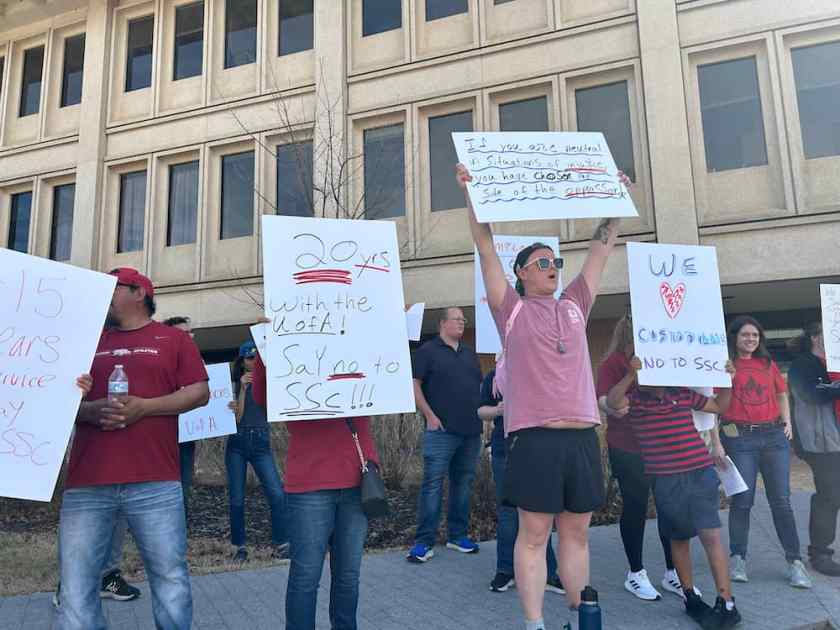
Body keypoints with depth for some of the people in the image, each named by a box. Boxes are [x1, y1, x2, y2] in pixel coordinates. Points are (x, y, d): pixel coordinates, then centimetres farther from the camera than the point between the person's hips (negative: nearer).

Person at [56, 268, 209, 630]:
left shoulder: (174, 339, 9)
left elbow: (199, 393, 1)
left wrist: (144, 407, -11)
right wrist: (89, 410, -6)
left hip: (155, 483, -3)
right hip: (87, 484, 3)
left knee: (171, 578, 1)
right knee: (76, 588, 4)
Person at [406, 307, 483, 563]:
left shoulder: (469, 353, 18)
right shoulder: (427, 350, 0)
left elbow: (480, 386, 24)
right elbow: (414, 385, -6)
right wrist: (430, 416, -13)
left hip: (471, 431, 6)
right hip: (441, 430, -6)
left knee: (463, 484, 11)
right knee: (433, 484, -6)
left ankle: (457, 536, 23)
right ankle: (424, 542, 1)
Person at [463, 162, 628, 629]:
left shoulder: (574, 306, 16)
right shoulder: (512, 310, 4)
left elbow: (601, 249, 19)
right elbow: (486, 248, -1)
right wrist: (472, 195, -5)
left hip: (582, 436, 5)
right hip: (535, 437, -5)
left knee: (576, 532, 14)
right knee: (534, 533, 3)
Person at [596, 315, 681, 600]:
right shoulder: (614, 362, -5)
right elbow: (603, 398, -14)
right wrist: (615, 408, -35)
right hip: (628, 450, -4)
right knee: (635, 507, 6)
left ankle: (672, 572, 24)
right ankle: (635, 573, 22)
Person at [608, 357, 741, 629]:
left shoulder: (683, 394, 8)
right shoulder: (634, 399, -2)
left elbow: (719, 406, 20)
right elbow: (612, 402, -24)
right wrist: (631, 374, -31)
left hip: (701, 474, 1)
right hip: (666, 481, -1)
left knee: (711, 535, -5)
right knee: (679, 539, 13)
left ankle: (727, 604, 2)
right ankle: (691, 597, 28)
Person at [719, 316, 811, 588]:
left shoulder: (768, 364, 13)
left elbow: (781, 395, 24)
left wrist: (787, 423, 9)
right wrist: (716, 442, -9)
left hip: (774, 436, 4)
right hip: (739, 438, -3)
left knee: (781, 500, 5)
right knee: (742, 500, 2)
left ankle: (794, 561, 14)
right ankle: (738, 558, 17)